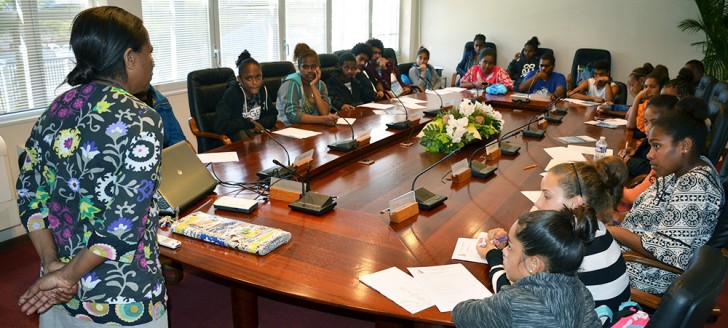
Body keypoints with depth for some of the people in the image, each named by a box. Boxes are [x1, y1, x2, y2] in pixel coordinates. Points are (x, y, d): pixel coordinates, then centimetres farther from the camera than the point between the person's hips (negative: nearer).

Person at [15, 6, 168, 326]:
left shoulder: (55, 111, 0)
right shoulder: (140, 121, -19)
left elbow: (29, 193, 1)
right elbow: (124, 223, -24)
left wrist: (52, 264, -3)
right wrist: (68, 275, -13)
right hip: (122, 300, -6)